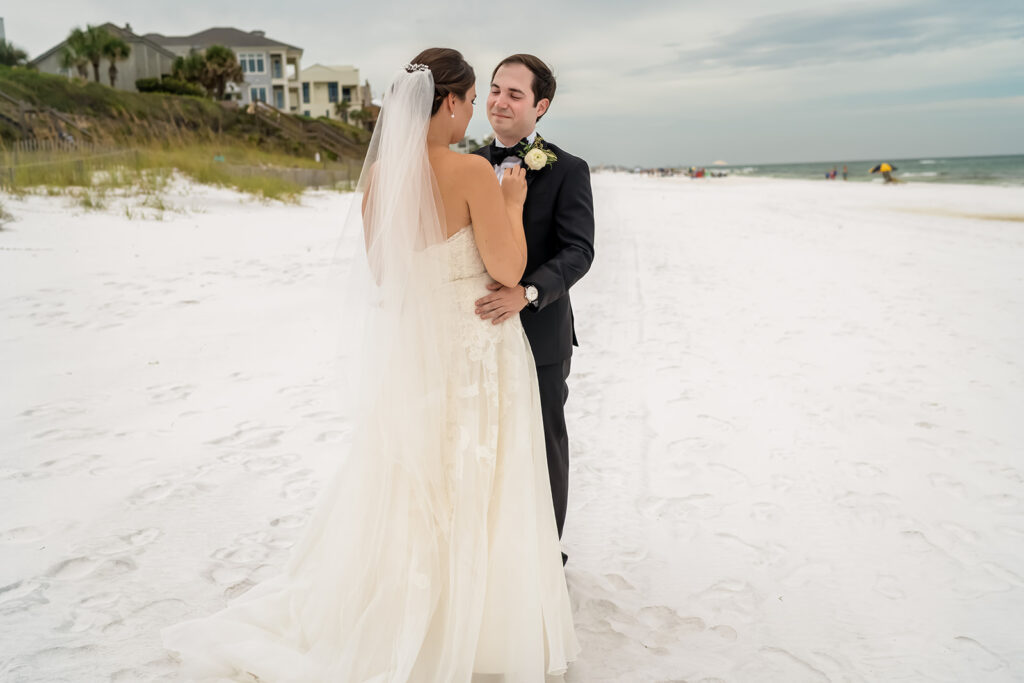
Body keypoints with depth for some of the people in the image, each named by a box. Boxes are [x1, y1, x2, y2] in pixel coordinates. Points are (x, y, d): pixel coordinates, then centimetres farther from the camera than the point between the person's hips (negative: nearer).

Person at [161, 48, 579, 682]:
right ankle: (469, 632, 30)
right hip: (474, 351, -5)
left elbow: (380, 270, 9)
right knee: (470, 495, 11)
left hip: (407, 345, 6)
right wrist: (512, 203, -1)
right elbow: (508, 270, -16)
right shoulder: (473, 170, -19)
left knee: (403, 490, 21)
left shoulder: (380, 171, 0)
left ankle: (393, 621, 36)